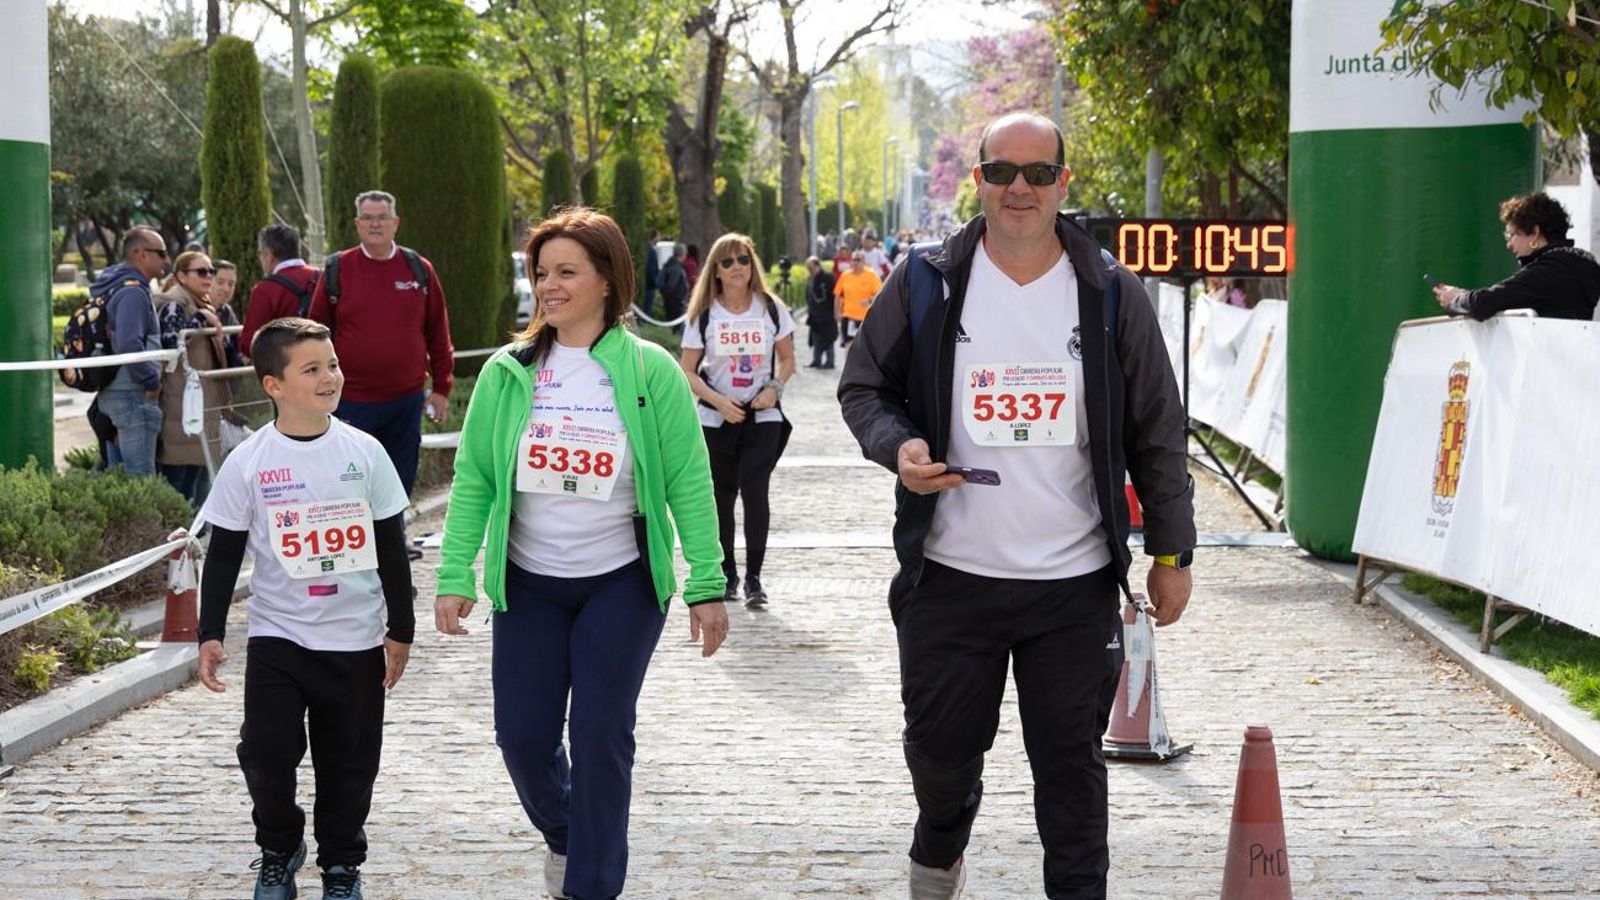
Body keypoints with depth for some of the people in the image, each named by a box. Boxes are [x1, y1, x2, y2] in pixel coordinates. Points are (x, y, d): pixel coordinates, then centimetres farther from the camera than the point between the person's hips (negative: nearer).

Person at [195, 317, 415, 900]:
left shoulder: (364, 452, -2)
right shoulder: (247, 463, -6)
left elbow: (391, 547, 5)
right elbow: (223, 555, 1)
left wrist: (400, 628, 6)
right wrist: (210, 634, -4)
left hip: (356, 639, 1)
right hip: (277, 637, -1)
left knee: (349, 763, 8)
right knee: (267, 751, -10)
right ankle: (279, 848, 16)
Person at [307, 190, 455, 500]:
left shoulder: (419, 270, 4)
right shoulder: (336, 271, -1)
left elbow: (438, 333, 8)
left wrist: (441, 388, 5)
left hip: (406, 402, 2)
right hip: (352, 402, -2)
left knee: (400, 485, 10)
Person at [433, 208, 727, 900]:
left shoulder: (650, 371, -8)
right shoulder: (507, 373, -2)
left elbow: (689, 484, -6)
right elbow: (473, 479, 1)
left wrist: (707, 585, -8)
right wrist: (454, 578, -5)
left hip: (621, 583, -2)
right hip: (527, 583, 2)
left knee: (602, 734, -2)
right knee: (523, 733, 4)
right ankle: (561, 833, 36)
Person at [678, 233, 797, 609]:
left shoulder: (772, 310, 1)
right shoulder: (703, 315, -2)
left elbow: (787, 359, 10)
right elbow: (687, 371, -1)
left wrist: (774, 388, -9)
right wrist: (719, 400, -15)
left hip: (763, 418, -1)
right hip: (716, 420, 1)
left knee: (755, 492, -12)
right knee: (721, 497, 7)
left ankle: (753, 578, -8)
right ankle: (727, 574, 20)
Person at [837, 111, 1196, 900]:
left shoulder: (1110, 295, 1)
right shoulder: (925, 285, -1)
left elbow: (1156, 433, 6)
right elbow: (863, 387, 9)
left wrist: (1170, 552, 6)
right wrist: (897, 445, -13)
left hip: (1075, 583, 0)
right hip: (950, 573, 1)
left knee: (1070, 761, 5)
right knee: (941, 747, 12)